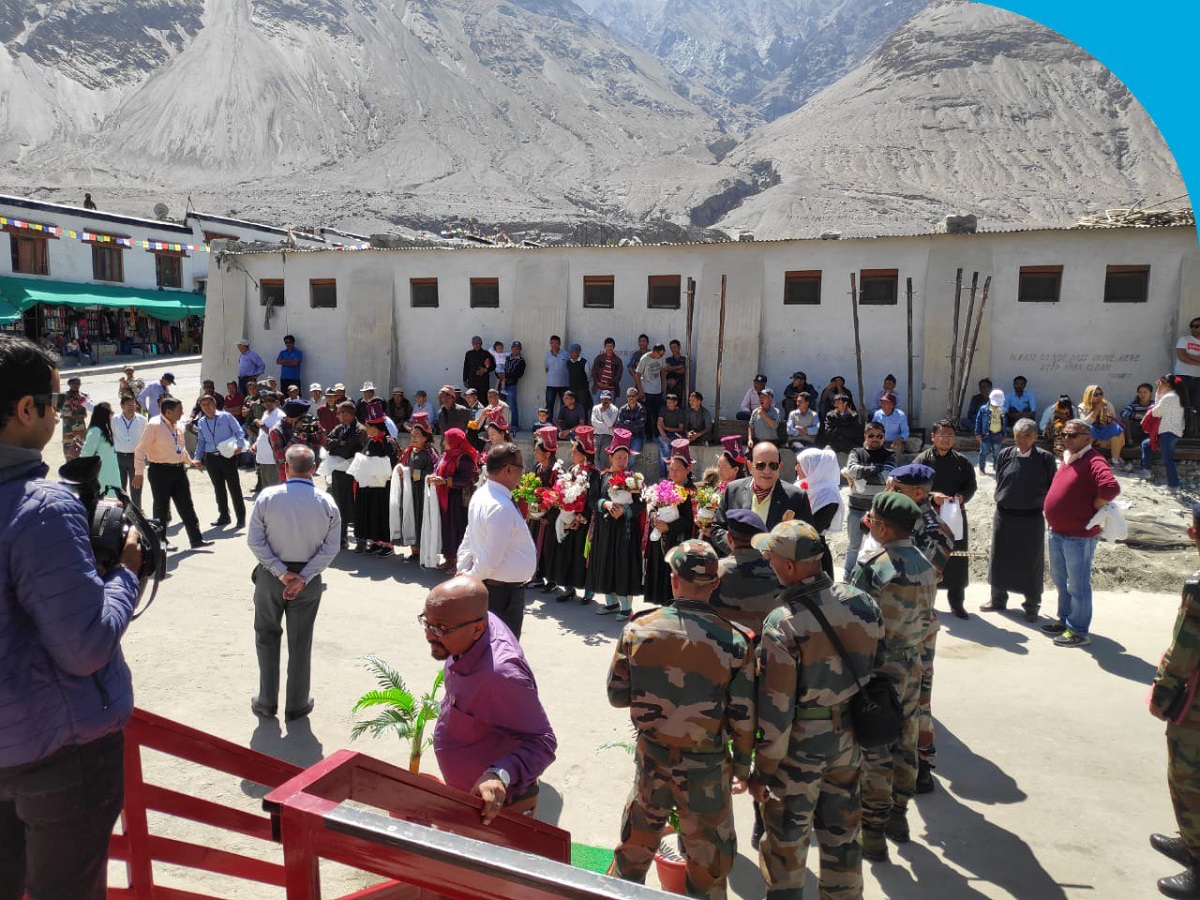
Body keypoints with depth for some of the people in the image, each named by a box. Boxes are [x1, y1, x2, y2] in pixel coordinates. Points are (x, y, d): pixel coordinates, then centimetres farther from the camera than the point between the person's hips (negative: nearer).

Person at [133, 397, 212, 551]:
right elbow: (140, 450, -14)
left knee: (186, 506, 7)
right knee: (161, 508, 4)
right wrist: (139, 473, -17)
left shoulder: (177, 426, 10)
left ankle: (196, 539, 11)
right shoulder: (154, 426, -13)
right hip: (160, 471, -7)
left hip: (178, 469, 7)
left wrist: (190, 462, 31)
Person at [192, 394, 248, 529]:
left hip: (228, 456, -5)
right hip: (211, 458, 5)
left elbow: (239, 432, -3)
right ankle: (223, 516, 23)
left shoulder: (226, 417, -1)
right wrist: (198, 458, 11)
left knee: (234, 487, -3)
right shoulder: (201, 423, 12)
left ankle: (241, 518, 2)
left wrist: (239, 445, -19)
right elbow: (200, 442, 18)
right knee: (218, 488, 11)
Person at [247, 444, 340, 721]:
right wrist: (302, 578, -10)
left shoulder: (268, 497, -12)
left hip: (270, 576, 0)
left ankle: (267, 702, 25)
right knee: (300, 641, 12)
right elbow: (330, 549, -11)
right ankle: (297, 706, 23)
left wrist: (281, 572, -10)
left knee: (267, 637, 17)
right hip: (307, 578, 0)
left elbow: (255, 541, -12)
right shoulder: (327, 503, -9)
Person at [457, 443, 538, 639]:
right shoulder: (502, 508, -26)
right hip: (505, 591, -10)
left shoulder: (481, 494, 5)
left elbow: (468, 540, 10)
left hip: (486, 585, 10)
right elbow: (490, 558, -25)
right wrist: (470, 579, -8)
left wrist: (463, 574, 8)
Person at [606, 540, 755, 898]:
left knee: (635, 845, 24)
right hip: (708, 766, -2)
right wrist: (742, 767, 5)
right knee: (708, 860, 18)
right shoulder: (734, 641, -16)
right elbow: (743, 717, -9)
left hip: (651, 758, 2)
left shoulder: (638, 629, -13)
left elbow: (617, 695, -4)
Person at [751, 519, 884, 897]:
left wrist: (762, 771, -10)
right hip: (849, 739, 6)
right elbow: (877, 669, 4)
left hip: (800, 744, -5)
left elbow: (775, 709, -21)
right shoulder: (861, 602, -8)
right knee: (842, 832, 23)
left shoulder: (781, 623, -26)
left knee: (786, 838, 15)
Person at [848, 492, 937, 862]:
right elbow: (925, 620, 10)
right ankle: (898, 816, 34)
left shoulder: (873, 565, -22)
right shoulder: (924, 565, 2)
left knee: (873, 752, 4)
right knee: (904, 744, 19)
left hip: (878, 669, -7)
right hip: (912, 666, 7)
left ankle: (872, 832, 14)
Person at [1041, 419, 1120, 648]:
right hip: (1057, 533, 9)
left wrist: (1093, 509, -19)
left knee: (1078, 585, 2)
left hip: (1079, 536, -9)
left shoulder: (1093, 461, -17)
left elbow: (1111, 487, -33)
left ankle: (1078, 631, 13)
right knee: (1060, 579, 21)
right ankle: (1065, 620, 36)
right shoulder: (1066, 460, 12)